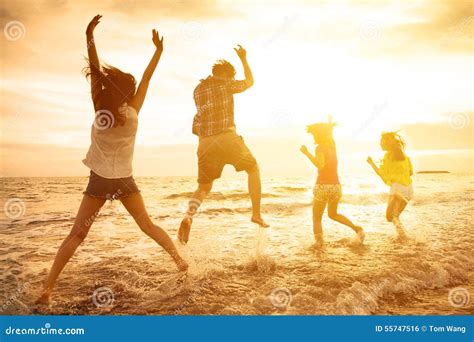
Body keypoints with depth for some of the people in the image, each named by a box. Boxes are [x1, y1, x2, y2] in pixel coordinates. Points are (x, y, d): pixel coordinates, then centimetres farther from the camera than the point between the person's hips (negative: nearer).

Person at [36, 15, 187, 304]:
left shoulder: (102, 112, -14)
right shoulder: (132, 113, -9)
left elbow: (95, 71, -12)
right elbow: (147, 78, 0)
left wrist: (90, 35, -10)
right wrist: (159, 49, 10)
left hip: (100, 182, -2)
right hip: (125, 181, 2)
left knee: (77, 234, 3)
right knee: (148, 225, 14)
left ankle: (48, 288, 1)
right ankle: (180, 260, 13)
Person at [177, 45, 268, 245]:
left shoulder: (198, 89, 18)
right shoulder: (225, 84, 6)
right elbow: (249, 82, 25)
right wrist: (244, 60, 35)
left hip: (205, 143, 4)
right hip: (227, 137, -4)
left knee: (204, 187, 16)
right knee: (253, 169, 19)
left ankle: (189, 214, -16)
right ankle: (256, 214, 12)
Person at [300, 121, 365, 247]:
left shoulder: (320, 148, -8)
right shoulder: (332, 146, 11)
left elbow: (320, 165, -25)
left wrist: (307, 153, -20)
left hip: (322, 186, -6)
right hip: (336, 186, 6)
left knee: (316, 218, 8)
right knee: (333, 214, 27)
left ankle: (318, 238, -17)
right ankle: (357, 229, 12)